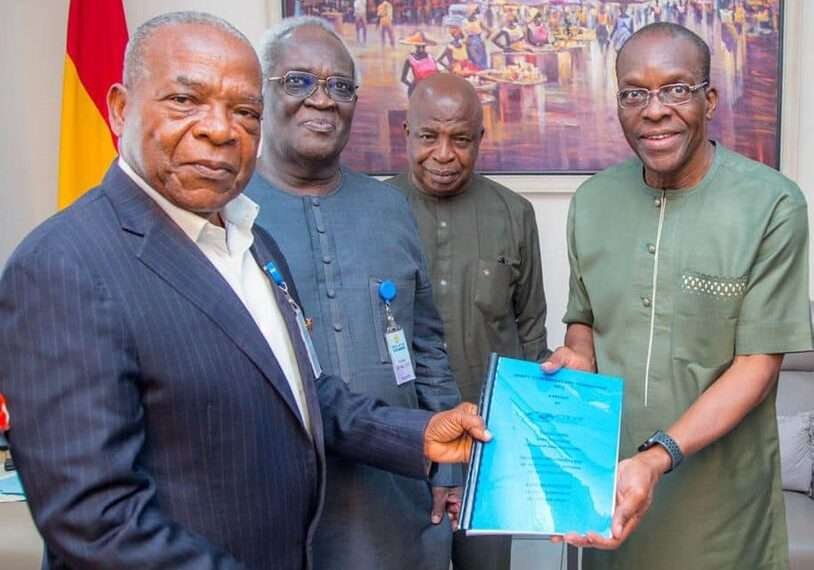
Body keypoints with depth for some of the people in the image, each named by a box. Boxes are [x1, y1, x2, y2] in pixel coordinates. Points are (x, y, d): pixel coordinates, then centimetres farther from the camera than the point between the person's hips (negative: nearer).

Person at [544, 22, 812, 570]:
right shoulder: (591, 201, 0)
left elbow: (759, 363, -14)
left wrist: (658, 457, -25)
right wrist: (578, 359, -11)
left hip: (717, 491, -3)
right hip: (607, 475, 4)